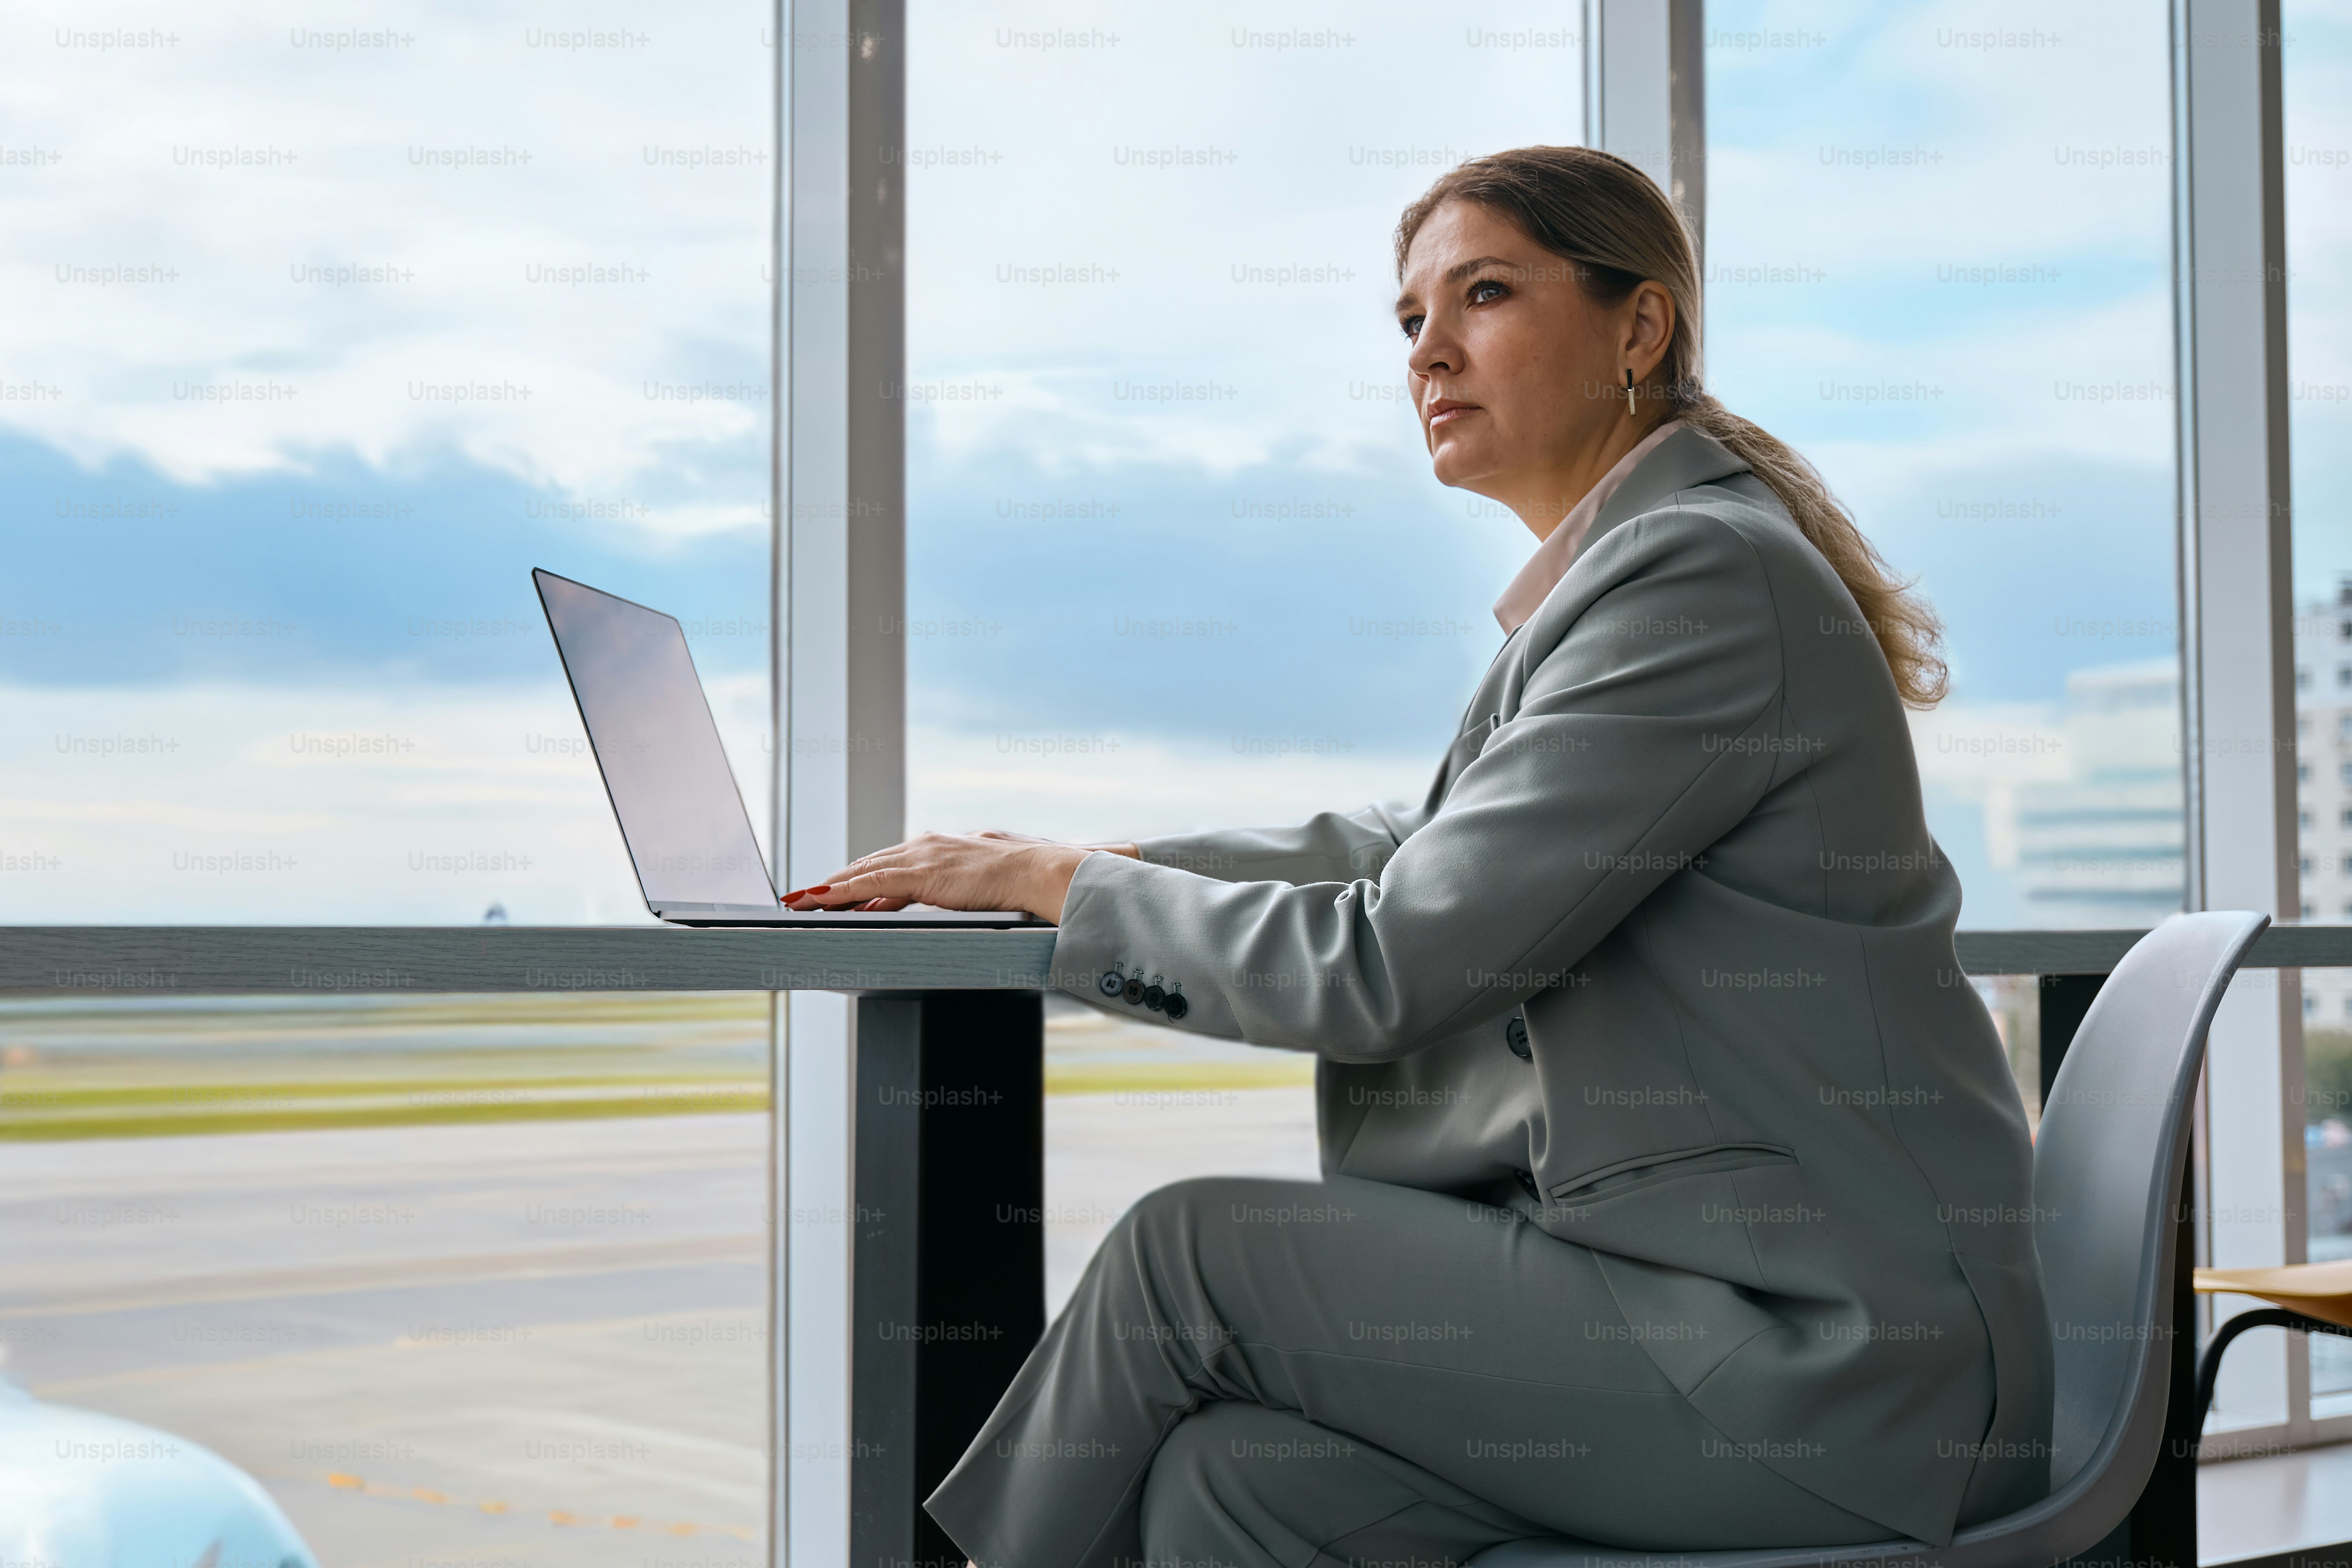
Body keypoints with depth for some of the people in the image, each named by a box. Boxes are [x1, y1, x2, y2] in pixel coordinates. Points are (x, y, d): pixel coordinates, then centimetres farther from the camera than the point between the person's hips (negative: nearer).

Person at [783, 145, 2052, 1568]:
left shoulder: (1704, 580, -16)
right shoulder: (1629, 571, 15)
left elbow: (1388, 967, -18)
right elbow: (1426, 853, 25)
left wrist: (1065, 887, -5)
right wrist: (1101, 862, 14)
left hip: (1833, 1356, -8)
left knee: (1191, 1254, -9)